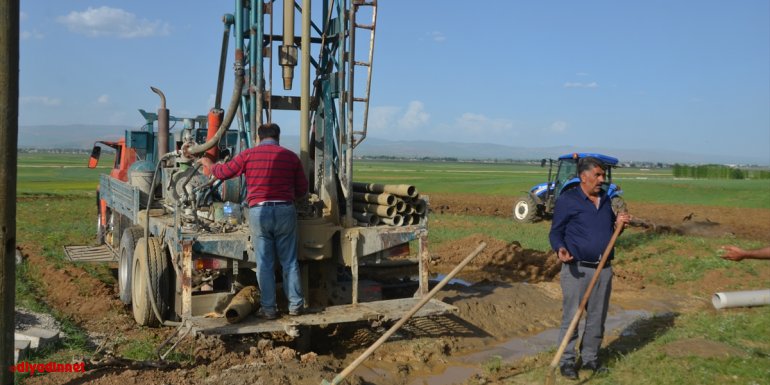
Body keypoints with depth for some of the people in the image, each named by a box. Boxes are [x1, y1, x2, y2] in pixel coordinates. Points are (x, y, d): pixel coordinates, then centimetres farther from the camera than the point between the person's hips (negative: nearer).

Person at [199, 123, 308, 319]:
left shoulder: (248, 155, -1)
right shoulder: (291, 156, 4)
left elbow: (223, 172, 9)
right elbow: (302, 189, 9)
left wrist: (209, 164, 30)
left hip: (259, 211, -1)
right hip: (285, 210, 1)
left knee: (264, 263, 6)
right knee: (289, 261, 11)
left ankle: (268, 308, 11)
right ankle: (295, 304, 16)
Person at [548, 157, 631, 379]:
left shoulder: (605, 200, 12)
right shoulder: (567, 200, -7)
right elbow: (555, 233, -5)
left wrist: (618, 224, 0)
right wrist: (560, 250, -25)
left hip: (604, 269, 6)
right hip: (577, 269, -6)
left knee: (597, 317, 12)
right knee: (571, 317, -1)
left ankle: (590, 358, 25)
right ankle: (567, 361, 12)